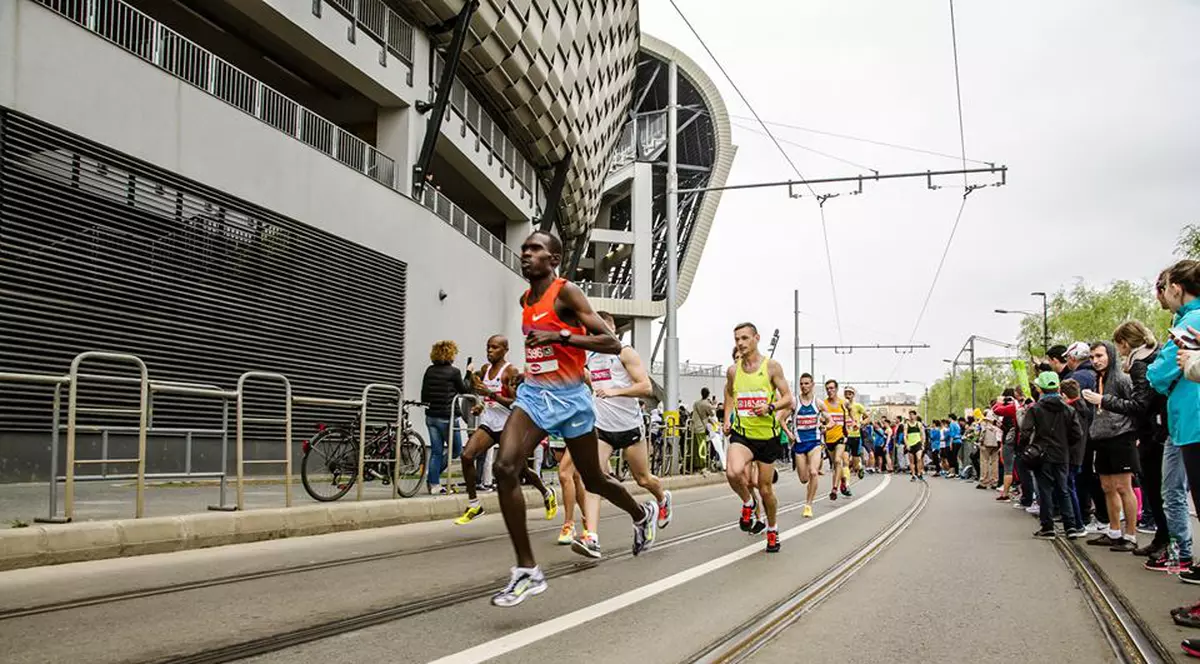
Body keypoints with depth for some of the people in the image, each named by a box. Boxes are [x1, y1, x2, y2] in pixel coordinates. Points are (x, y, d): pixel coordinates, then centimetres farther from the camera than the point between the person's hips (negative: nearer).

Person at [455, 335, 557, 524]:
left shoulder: (511, 371, -10)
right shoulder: (485, 369, 8)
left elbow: (515, 403, -17)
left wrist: (491, 394, -27)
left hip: (507, 425, -5)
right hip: (488, 423, 5)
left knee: (521, 469, 6)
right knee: (467, 455, -18)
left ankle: (548, 495, 35)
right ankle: (473, 506, -8)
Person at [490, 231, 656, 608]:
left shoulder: (567, 292, -12)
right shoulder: (526, 300, 10)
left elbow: (612, 344, -19)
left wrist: (560, 337, -27)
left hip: (570, 398, -5)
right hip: (533, 394, 5)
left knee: (594, 481, 11)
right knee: (505, 468, -19)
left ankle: (642, 515, 44)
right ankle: (527, 571, -15)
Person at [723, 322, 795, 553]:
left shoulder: (771, 366, -4)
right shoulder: (733, 371, 5)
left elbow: (788, 399, -2)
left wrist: (770, 407, -22)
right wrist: (727, 421, 6)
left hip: (767, 436, -1)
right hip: (741, 434, 1)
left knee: (766, 489, 9)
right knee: (733, 472, -29)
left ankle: (772, 529, 36)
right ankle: (747, 503, 3)